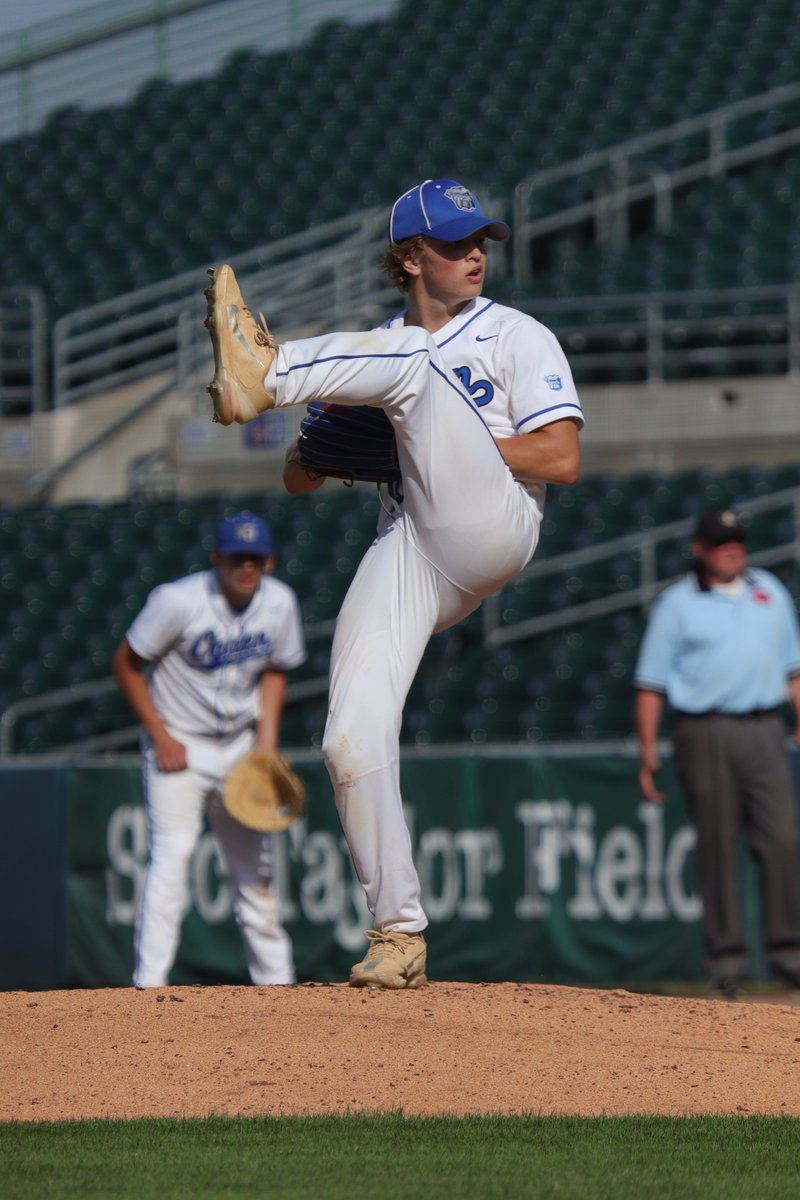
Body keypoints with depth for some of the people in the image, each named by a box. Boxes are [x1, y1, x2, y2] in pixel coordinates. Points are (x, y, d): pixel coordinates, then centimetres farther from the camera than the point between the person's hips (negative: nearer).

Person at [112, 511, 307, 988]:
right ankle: (149, 984, -19)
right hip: (179, 748, -5)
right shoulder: (179, 601, -19)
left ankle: (277, 982, 18)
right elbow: (127, 663, -10)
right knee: (172, 856, -17)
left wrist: (267, 737, -1)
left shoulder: (280, 604, -4)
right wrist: (160, 737, -13)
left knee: (256, 868, 9)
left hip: (242, 748, 5)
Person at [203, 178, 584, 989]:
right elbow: (301, 480, 21)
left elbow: (561, 460, -1)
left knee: (413, 368, -20)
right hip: (405, 552, 4)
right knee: (352, 741, -13)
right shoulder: (370, 353, 24)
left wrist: (450, 440, -8)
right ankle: (399, 935, -4)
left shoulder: (516, 337, 13)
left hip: (488, 531, -4)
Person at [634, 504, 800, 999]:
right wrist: (648, 750, -4)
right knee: (717, 846, -2)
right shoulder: (677, 603, 5)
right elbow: (651, 681, 3)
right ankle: (727, 956, 4)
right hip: (706, 733, -3)